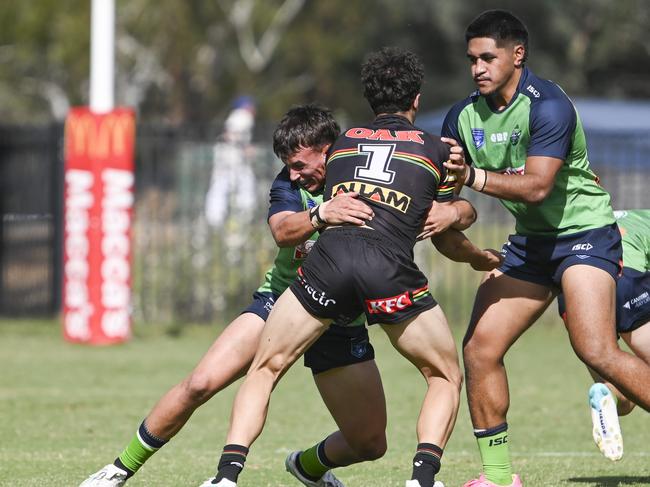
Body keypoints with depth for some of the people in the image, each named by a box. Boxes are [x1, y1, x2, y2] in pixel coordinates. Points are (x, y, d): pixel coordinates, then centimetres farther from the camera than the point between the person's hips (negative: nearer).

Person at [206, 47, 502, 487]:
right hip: (392, 272, -1)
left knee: (264, 371, 16)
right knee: (446, 378, 18)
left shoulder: (342, 143, 26)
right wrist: (482, 257, 52)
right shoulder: (435, 150, 21)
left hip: (328, 259, 1)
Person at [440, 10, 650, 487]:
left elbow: (536, 187, -29)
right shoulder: (463, 117, 3)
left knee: (597, 352, -24)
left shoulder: (548, 105, -19)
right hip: (530, 241, 7)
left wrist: (473, 176, -36)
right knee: (480, 348, -4)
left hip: (583, 233, -7)